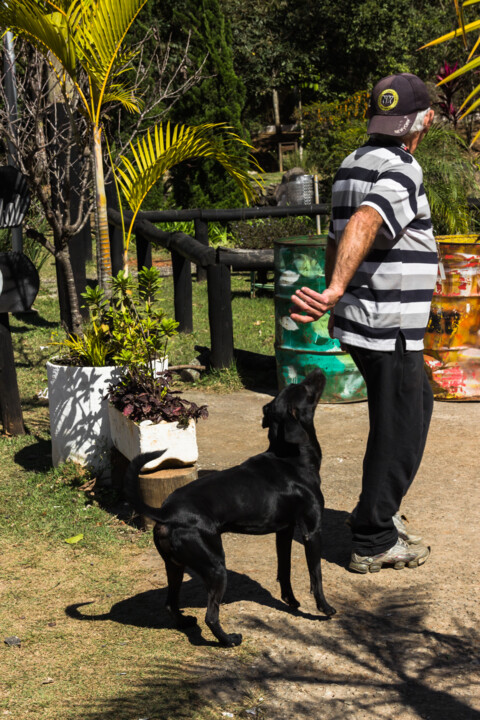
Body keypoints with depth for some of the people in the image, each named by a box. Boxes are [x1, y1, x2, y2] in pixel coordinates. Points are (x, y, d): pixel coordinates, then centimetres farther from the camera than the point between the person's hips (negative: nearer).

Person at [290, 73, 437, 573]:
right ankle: (373, 542, 12)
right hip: (388, 329, -10)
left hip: (359, 321, 10)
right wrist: (335, 291, -48)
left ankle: (381, 509, 35)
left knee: (417, 404, 25)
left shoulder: (356, 163, 12)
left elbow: (336, 239, 21)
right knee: (397, 431, 2)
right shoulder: (401, 172, -18)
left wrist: (334, 301, 30)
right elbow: (363, 226, -36)